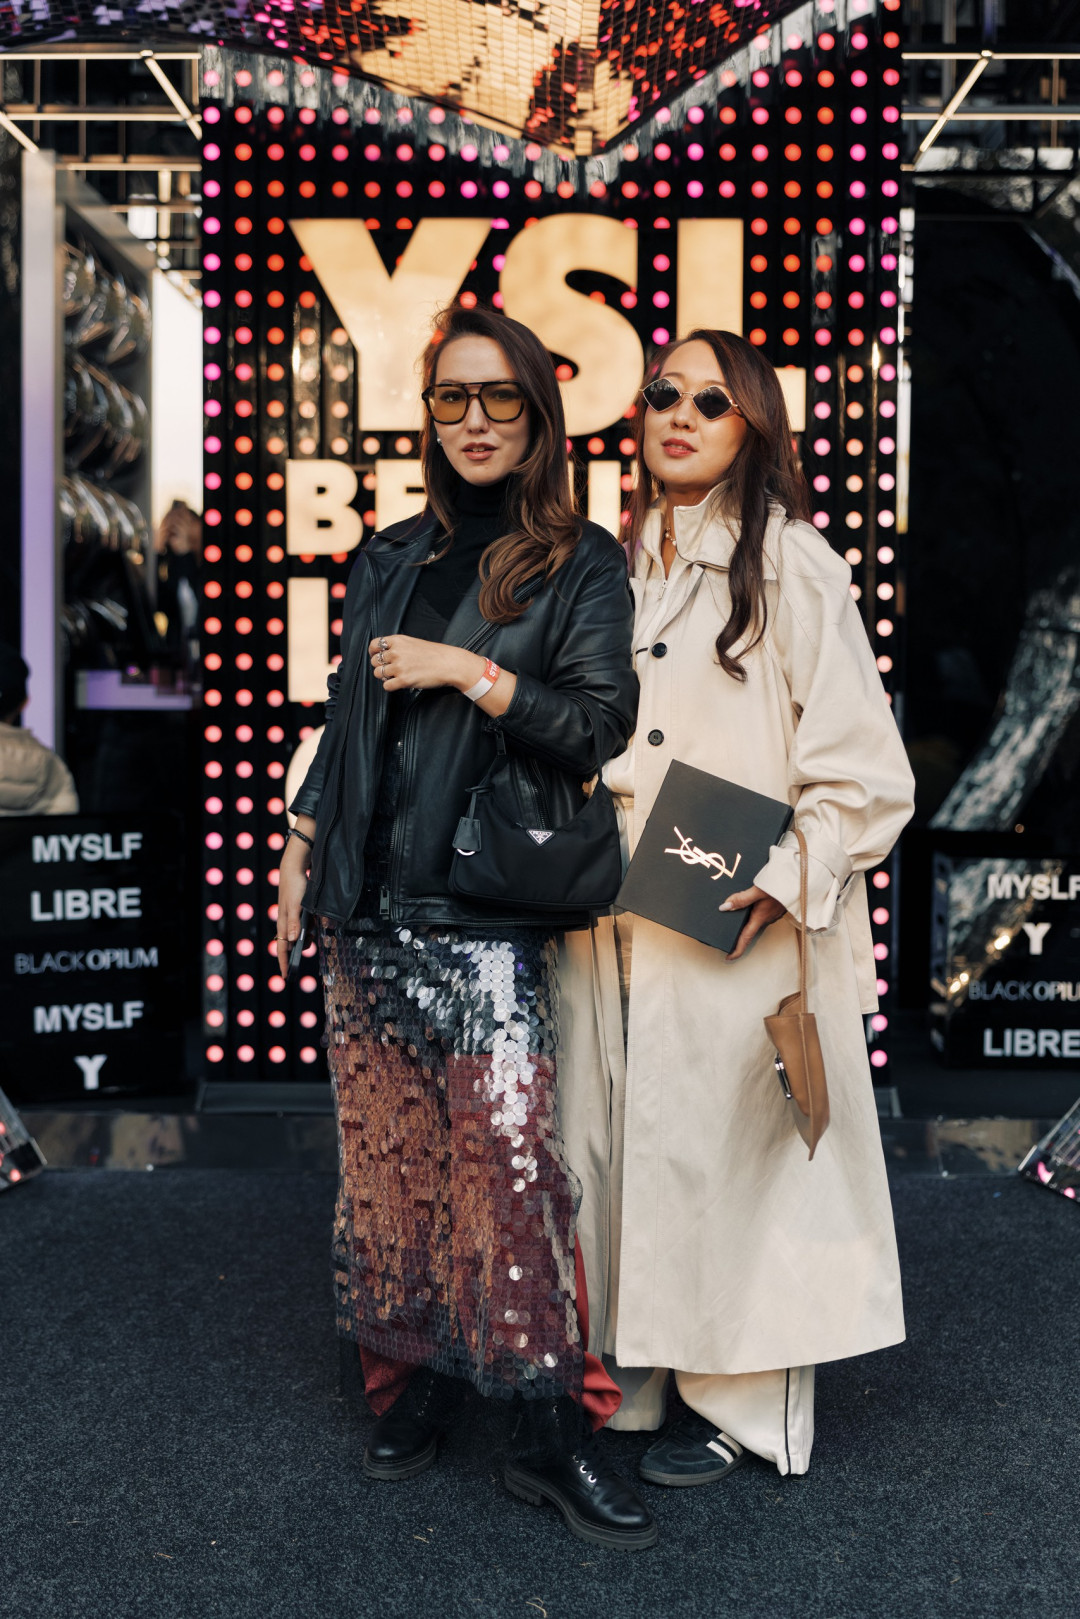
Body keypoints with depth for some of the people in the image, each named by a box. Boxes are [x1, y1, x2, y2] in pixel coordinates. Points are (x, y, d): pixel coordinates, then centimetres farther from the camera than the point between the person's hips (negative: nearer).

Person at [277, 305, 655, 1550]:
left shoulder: (580, 564, 2)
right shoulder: (390, 559, 15)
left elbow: (603, 725, -6)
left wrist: (470, 673, -12)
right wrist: (301, 845, 16)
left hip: (490, 905, -4)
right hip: (369, 898, 5)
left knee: (505, 1153, -9)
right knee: (387, 1142, 7)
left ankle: (546, 1427, 0)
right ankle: (414, 1371, 21)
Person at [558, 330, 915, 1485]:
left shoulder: (790, 563, -4)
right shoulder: (614, 568, 13)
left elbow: (862, 764, -7)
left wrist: (786, 877, -17)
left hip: (741, 928, -5)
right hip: (614, 925, 5)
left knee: (729, 1149, 1)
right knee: (615, 1141, 10)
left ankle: (737, 1402, 19)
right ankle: (631, 1375, 27)